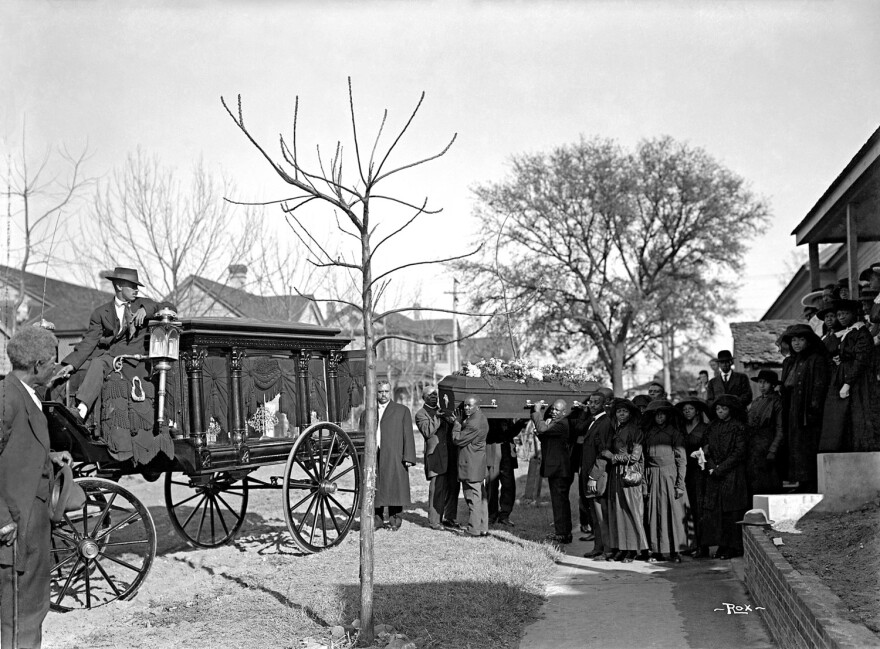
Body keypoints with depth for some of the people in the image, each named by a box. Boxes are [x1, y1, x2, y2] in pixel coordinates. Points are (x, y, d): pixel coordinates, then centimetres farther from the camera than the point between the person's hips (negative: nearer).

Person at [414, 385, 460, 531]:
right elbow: (427, 432, -13)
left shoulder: (444, 411, 22)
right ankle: (435, 521, -2)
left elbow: (458, 428, 12)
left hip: (451, 454, 6)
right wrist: (437, 417, -18)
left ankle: (449, 518, 19)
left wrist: (452, 419, -7)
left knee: (453, 487, 7)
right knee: (437, 489, -8)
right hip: (435, 455, -6)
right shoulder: (421, 414, 3)